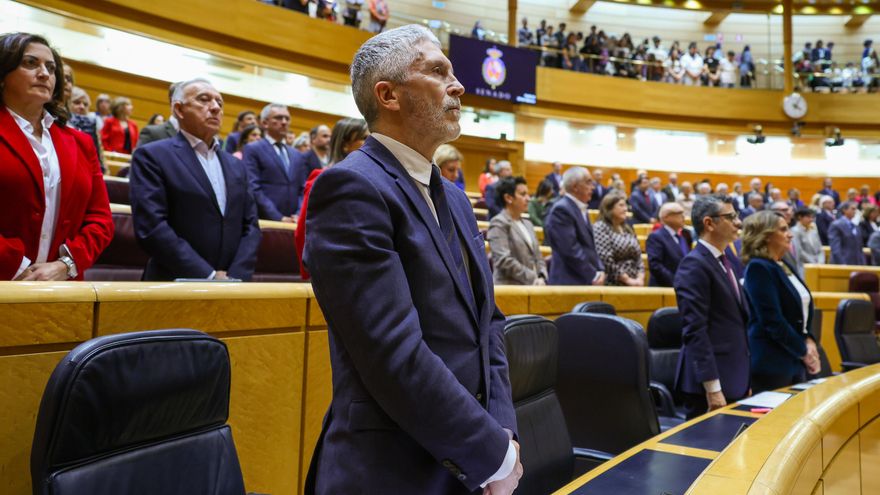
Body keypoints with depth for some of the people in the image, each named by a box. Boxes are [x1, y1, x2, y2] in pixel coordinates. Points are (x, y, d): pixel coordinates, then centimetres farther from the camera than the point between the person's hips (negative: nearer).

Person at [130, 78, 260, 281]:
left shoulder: (235, 166, 15)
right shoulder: (152, 156, -3)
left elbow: (250, 226, 8)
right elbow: (151, 227, -13)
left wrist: (234, 278, -7)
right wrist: (209, 276, -16)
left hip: (227, 288, 5)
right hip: (174, 287, -4)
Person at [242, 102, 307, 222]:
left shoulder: (297, 156, 20)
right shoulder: (252, 150, 2)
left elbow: (303, 190, 16)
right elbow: (253, 189, -9)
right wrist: (278, 218, -16)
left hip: (292, 222, 5)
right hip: (264, 221, -5)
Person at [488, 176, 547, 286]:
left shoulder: (527, 224, 19)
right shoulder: (499, 223, -6)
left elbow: (538, 257, 17)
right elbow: (503, 260, -16)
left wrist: (541, 278, -3)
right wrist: (532, 278, -17)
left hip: (532, 288, 8)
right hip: (510, 288, -8)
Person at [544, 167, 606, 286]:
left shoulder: (581, 208, 17)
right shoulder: (561, 209, -14)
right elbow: (570, 249, -20)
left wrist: (600, 270, 2)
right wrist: (593, 275, -15)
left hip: (586, 281, 9)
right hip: (569, 282, -9)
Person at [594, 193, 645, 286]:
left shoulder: (628, 229, 18)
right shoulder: (601, 228, -4)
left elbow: (638, 257, 15)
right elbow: (606, 261, -14)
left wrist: (640, 278, -2)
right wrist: (627, 279, -14)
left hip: (634, 284, 7)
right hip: (612, 285, -6)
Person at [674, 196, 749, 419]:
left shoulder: (723, 261, 15)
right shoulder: (694, 265, -14)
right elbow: (695, 329, -20)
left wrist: (744, 378, 17)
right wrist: (712, 387, -22)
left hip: (733, 379, 9)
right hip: (709, 382, -9)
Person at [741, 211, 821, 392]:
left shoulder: (785, 266, 12)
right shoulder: (758, 268, -14)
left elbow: (802, 310, 18)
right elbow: (772, 320, -19)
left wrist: (808, 340, 1)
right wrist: (803, 351, -10)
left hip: (795, 360, 8)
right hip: (771, 363, -8)